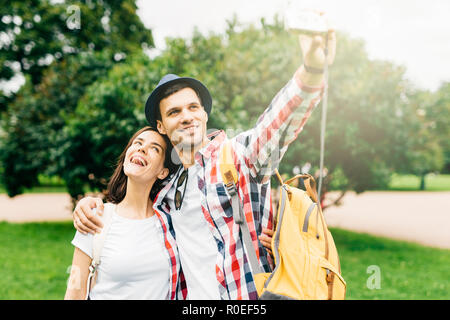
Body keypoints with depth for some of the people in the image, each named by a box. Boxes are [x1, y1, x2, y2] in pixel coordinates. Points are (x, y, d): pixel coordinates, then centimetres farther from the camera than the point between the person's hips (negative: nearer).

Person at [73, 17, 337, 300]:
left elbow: (276, 125, -26)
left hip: (248, 293, -5)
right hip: (191, 295, 5)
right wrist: (93, 204, 5)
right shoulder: (167, 190, 11)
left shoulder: (238, 153, -8)